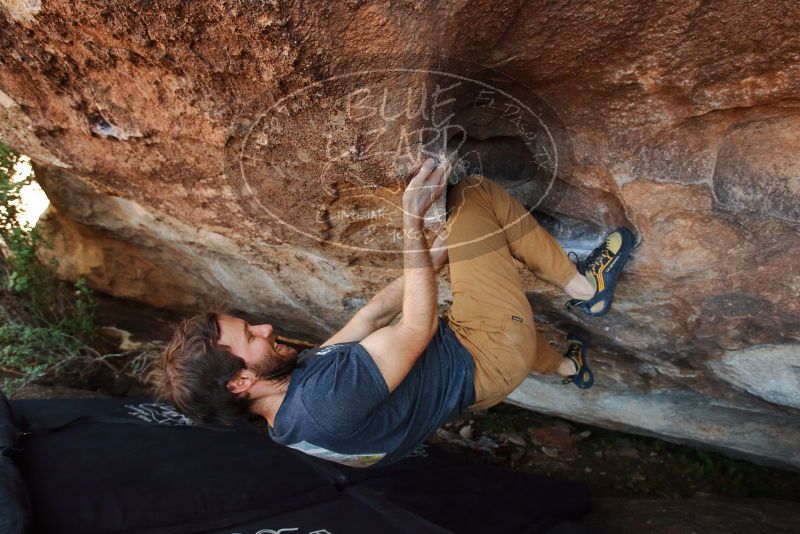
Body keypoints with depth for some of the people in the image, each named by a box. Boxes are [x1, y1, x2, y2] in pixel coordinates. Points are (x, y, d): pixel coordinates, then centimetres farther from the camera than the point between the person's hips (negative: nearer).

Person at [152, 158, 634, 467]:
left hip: (459, 345, 8)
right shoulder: (322, 402, -35)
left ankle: (565, 363, 49)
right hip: (490, 357, -8)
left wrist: (441, 251, 3)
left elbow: (371, 316, 1)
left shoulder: (295, 376, -5)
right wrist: (413, 219, -24)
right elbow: (417, 328, -30)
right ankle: (583, 285, 13)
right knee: (475, 194, -8)